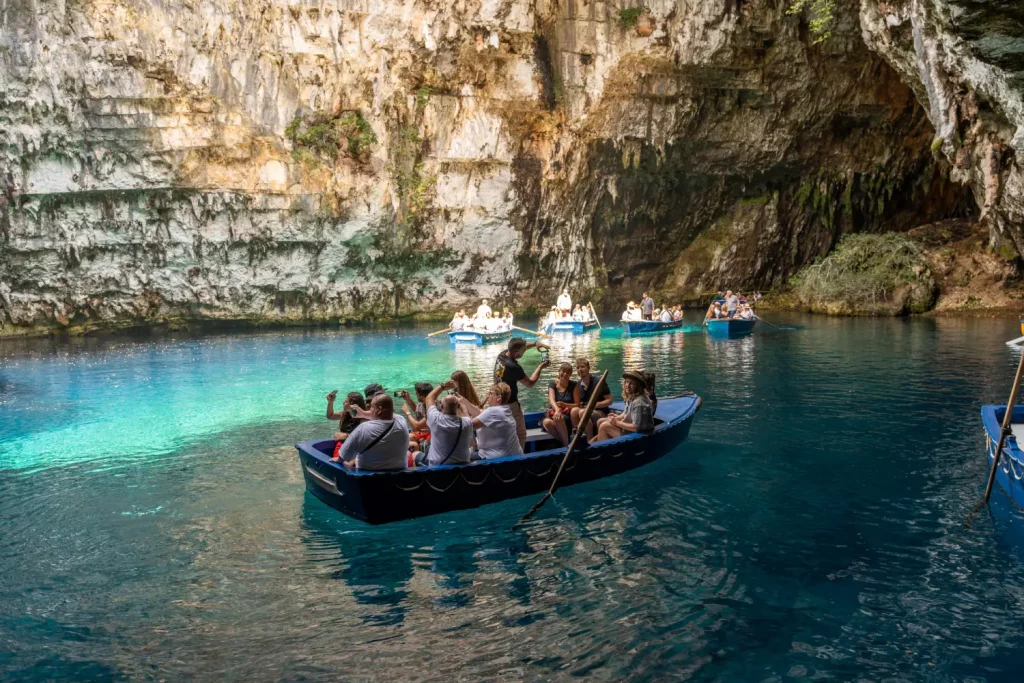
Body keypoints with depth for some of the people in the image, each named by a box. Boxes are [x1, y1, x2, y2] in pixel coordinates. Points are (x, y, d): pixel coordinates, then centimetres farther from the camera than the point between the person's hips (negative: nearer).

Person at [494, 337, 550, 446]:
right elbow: (530, 383, -11)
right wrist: (541, 367, -2)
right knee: (520, 435, 4)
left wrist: (535, 343, 9)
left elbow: (517, 347, 17)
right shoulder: (514, 367, -27)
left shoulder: (501, 355, -5)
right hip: (510, 404, -8)